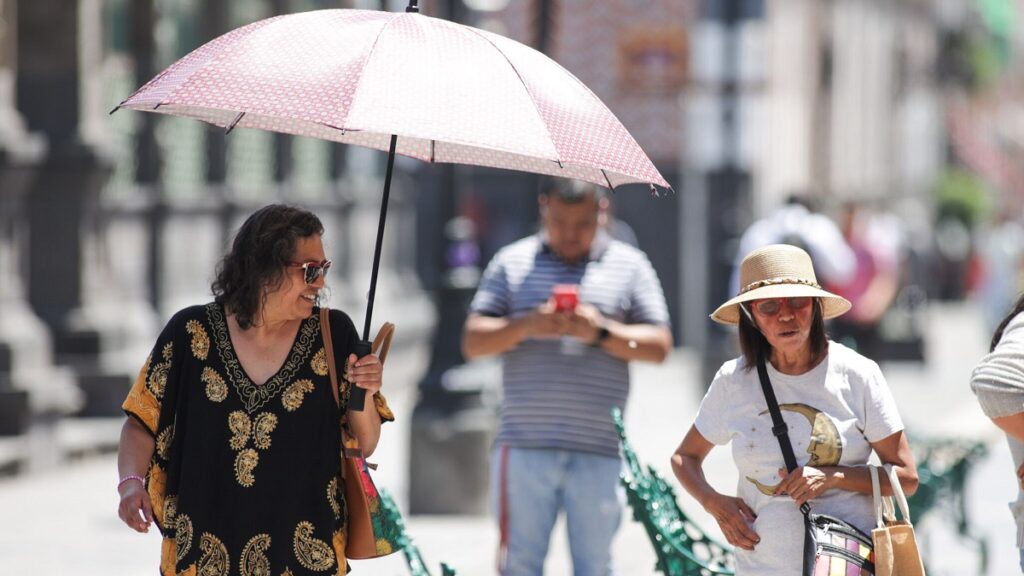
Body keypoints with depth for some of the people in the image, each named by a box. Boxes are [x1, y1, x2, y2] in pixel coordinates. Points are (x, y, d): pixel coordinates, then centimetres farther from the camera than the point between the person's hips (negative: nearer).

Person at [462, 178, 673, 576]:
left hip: (598, 451, 0)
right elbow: (473, 342, 5)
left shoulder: (629, 266, 9)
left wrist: (601, 332, -13)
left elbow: (658, 346, 4)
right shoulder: (513, 262, 10)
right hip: (525, 448, 0)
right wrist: (526, 327, -13)